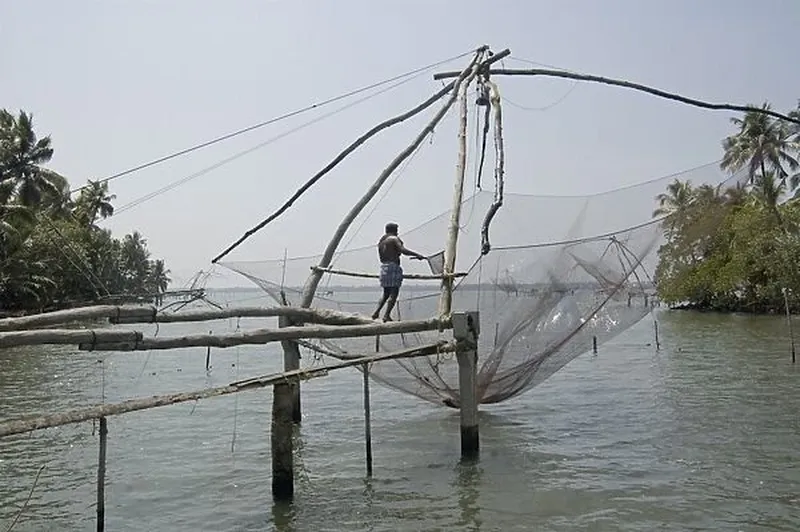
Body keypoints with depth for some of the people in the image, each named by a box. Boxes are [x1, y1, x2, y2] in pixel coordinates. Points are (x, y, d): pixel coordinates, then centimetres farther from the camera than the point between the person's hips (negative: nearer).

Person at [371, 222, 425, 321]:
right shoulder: (394, 239, -4)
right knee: (394, 293, -6)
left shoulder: (380, 241, 19)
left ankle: (376, 312, 3)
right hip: (393, 267, -8)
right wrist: (417, 255, -18)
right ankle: (387, 315, -13)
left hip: (383, 267, 8)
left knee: (386, 293, 16)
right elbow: (403, 250, -19)